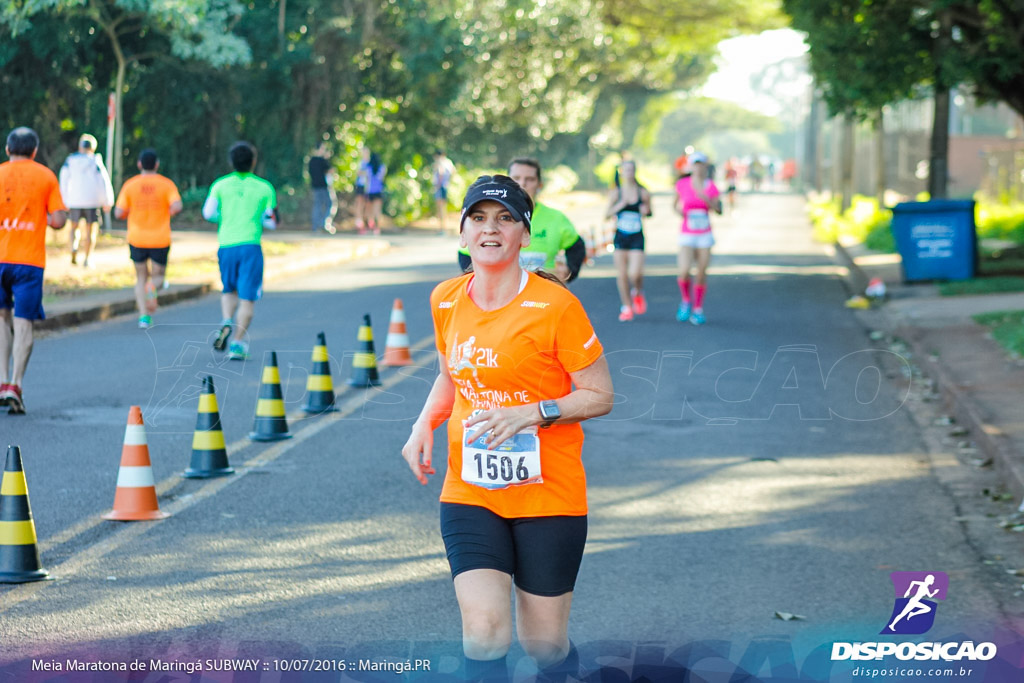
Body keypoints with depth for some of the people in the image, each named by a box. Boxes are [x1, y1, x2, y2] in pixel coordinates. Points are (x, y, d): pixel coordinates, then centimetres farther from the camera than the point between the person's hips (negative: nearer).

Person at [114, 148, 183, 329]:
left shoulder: (129, 185, -1)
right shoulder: (166, 184, -4)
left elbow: (118, 213, -4)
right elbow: (177, 206, -17)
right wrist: (168, 213, 5)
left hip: (137, 239, 1)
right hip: (160, 240, -1)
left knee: (141, 278, 15)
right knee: (158, 277, 14)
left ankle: (144, 315, 0)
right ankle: (153, 288, -22)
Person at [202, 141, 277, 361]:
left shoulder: (220, 185, 5)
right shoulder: (264, 188, 2)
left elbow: (208, 213, 2)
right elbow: (272, 222, 4)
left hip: (226, 245, 2)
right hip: (250, 245, -2)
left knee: (229, 290, 22)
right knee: (247, 298, 1)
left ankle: (227, 322, -4)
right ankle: (238, 343, -6)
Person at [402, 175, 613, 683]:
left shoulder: (554, 306, -11)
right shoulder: (446, 300, 4)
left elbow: (600, 396, -6)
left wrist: (531, 413, -21)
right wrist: (424, 424, 3)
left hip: (548, 494, -3)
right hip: (469, 493, 3)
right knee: (483, 634, -16)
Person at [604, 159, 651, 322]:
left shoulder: (643, 193, 1)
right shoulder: (615, 193, 2)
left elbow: (649, 212, 13)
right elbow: (607, 214, -1)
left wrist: (646, 211, -10)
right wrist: (619, 205, -17)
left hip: (637, 238, -1)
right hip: (620, 237, 1)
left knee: (635, 273, -15)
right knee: (621, 274, 3)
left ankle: (638, 293, 19)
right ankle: (626, 307, 18)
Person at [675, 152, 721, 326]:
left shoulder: (711, 186, 2)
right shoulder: (682, 184, 0)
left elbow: (718, 209, -7)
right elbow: (677, 204, 15)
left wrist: (706, 198, -24)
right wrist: (679, 208, -8)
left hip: (705, 236, 1)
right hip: (687, 236, -1)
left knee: (701, 274, 1)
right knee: (684, 272, -17)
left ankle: (697, 310, 15)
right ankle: (686, 301, 10)